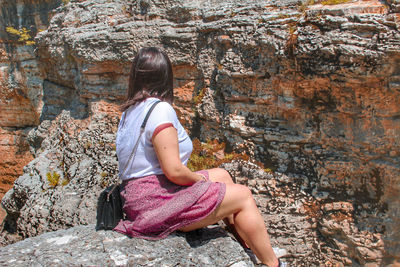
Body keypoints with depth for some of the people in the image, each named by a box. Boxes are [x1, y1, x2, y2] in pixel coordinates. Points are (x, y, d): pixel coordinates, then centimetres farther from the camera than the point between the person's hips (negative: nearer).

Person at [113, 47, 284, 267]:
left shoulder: (130, 111, 10)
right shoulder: (160, 110, -19)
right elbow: (174, 170, -24)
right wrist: (199, 179, -4)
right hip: (156, 201, -9)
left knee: (222, 175, 20)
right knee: (243, 196, -1)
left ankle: (249, 248, 31)